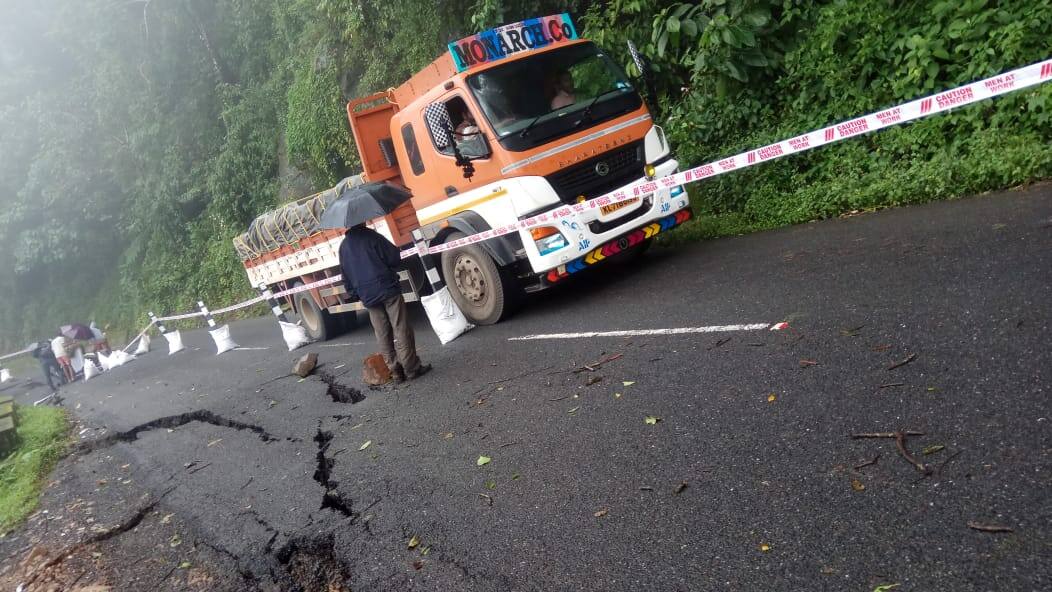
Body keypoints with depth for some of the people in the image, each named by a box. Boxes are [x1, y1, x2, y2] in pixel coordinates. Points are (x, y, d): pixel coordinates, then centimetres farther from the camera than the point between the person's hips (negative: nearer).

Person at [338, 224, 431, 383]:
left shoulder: (343, 246, 12)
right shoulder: (370, 235, -4)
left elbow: (346, 277, 16)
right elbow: (394, 258, -8)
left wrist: (355, 294, 25)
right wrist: (390, 270, 12)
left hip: (367, 296, 5)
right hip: (387, 289, -5)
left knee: (383, 335, 9)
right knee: (401, 330, -1)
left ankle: (395, 371, 11)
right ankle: (412, 368, 0)